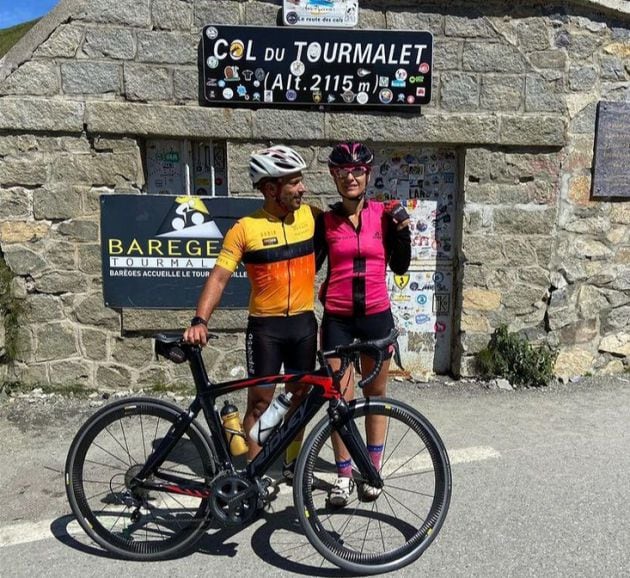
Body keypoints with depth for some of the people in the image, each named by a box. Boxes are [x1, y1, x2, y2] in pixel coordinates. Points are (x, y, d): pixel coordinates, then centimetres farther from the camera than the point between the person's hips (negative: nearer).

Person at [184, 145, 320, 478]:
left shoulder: (311, 217, 0)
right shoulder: (245, 228, -10)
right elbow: (219, 277, -12)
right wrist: (200, 320, -24)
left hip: (304, 323, 4)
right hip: (265, 326, -3)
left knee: (300, 396, 14)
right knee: (260, 401, 5)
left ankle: (292, 463, 33)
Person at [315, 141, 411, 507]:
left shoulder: (383, 214, 1)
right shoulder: (325, 221, 1)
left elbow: (400, 266, 3)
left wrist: (402, 230, -7)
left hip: (376, 316, 1)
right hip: (337, 319, 0)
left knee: (377, 393, 12)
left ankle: (373, 470, 29)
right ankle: (344, 475, 21)